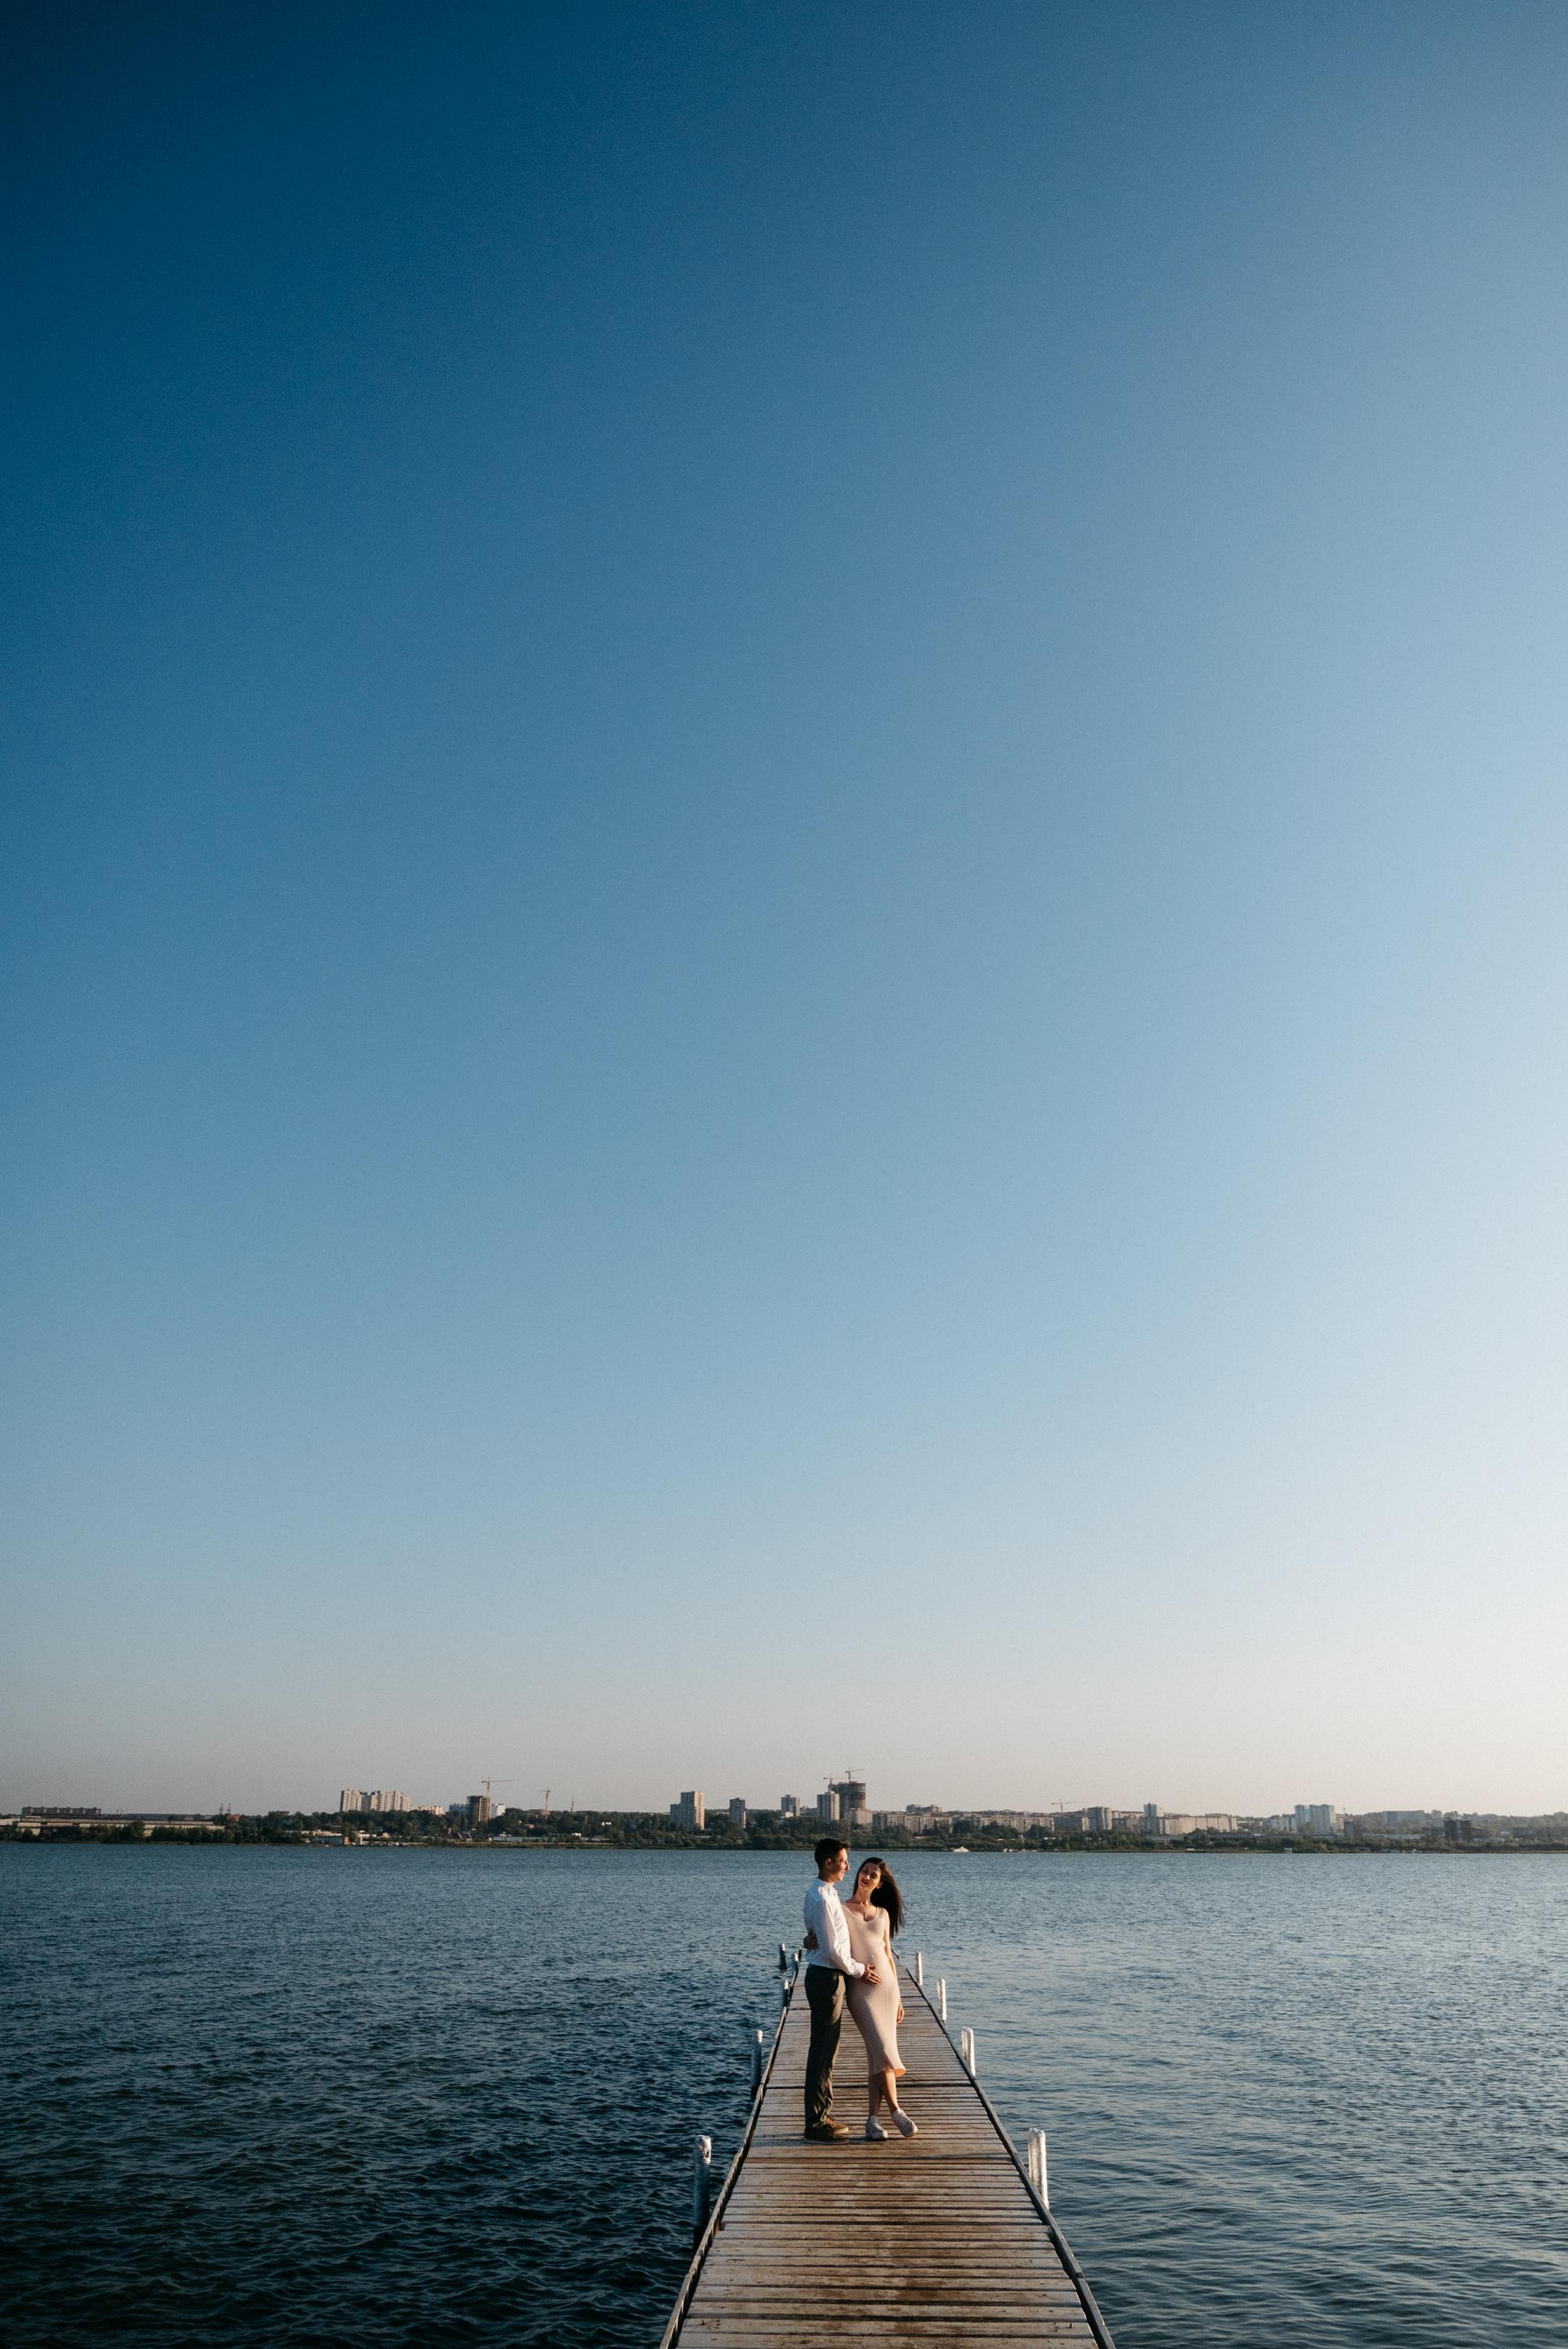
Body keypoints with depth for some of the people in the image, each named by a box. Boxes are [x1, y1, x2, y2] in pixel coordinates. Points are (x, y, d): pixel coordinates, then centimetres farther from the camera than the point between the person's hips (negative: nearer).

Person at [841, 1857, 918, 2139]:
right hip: (859, 1988, -4)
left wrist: (898, 1997, 14)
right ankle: (895, 2110, -6)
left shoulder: (883, 1913, 13)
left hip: (886, 1984, 4)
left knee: (876, 2054, 1)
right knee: (882, 2048, -15)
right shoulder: (840, 1908, 2)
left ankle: (872, 2118, 6)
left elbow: (888, 1955, 16)